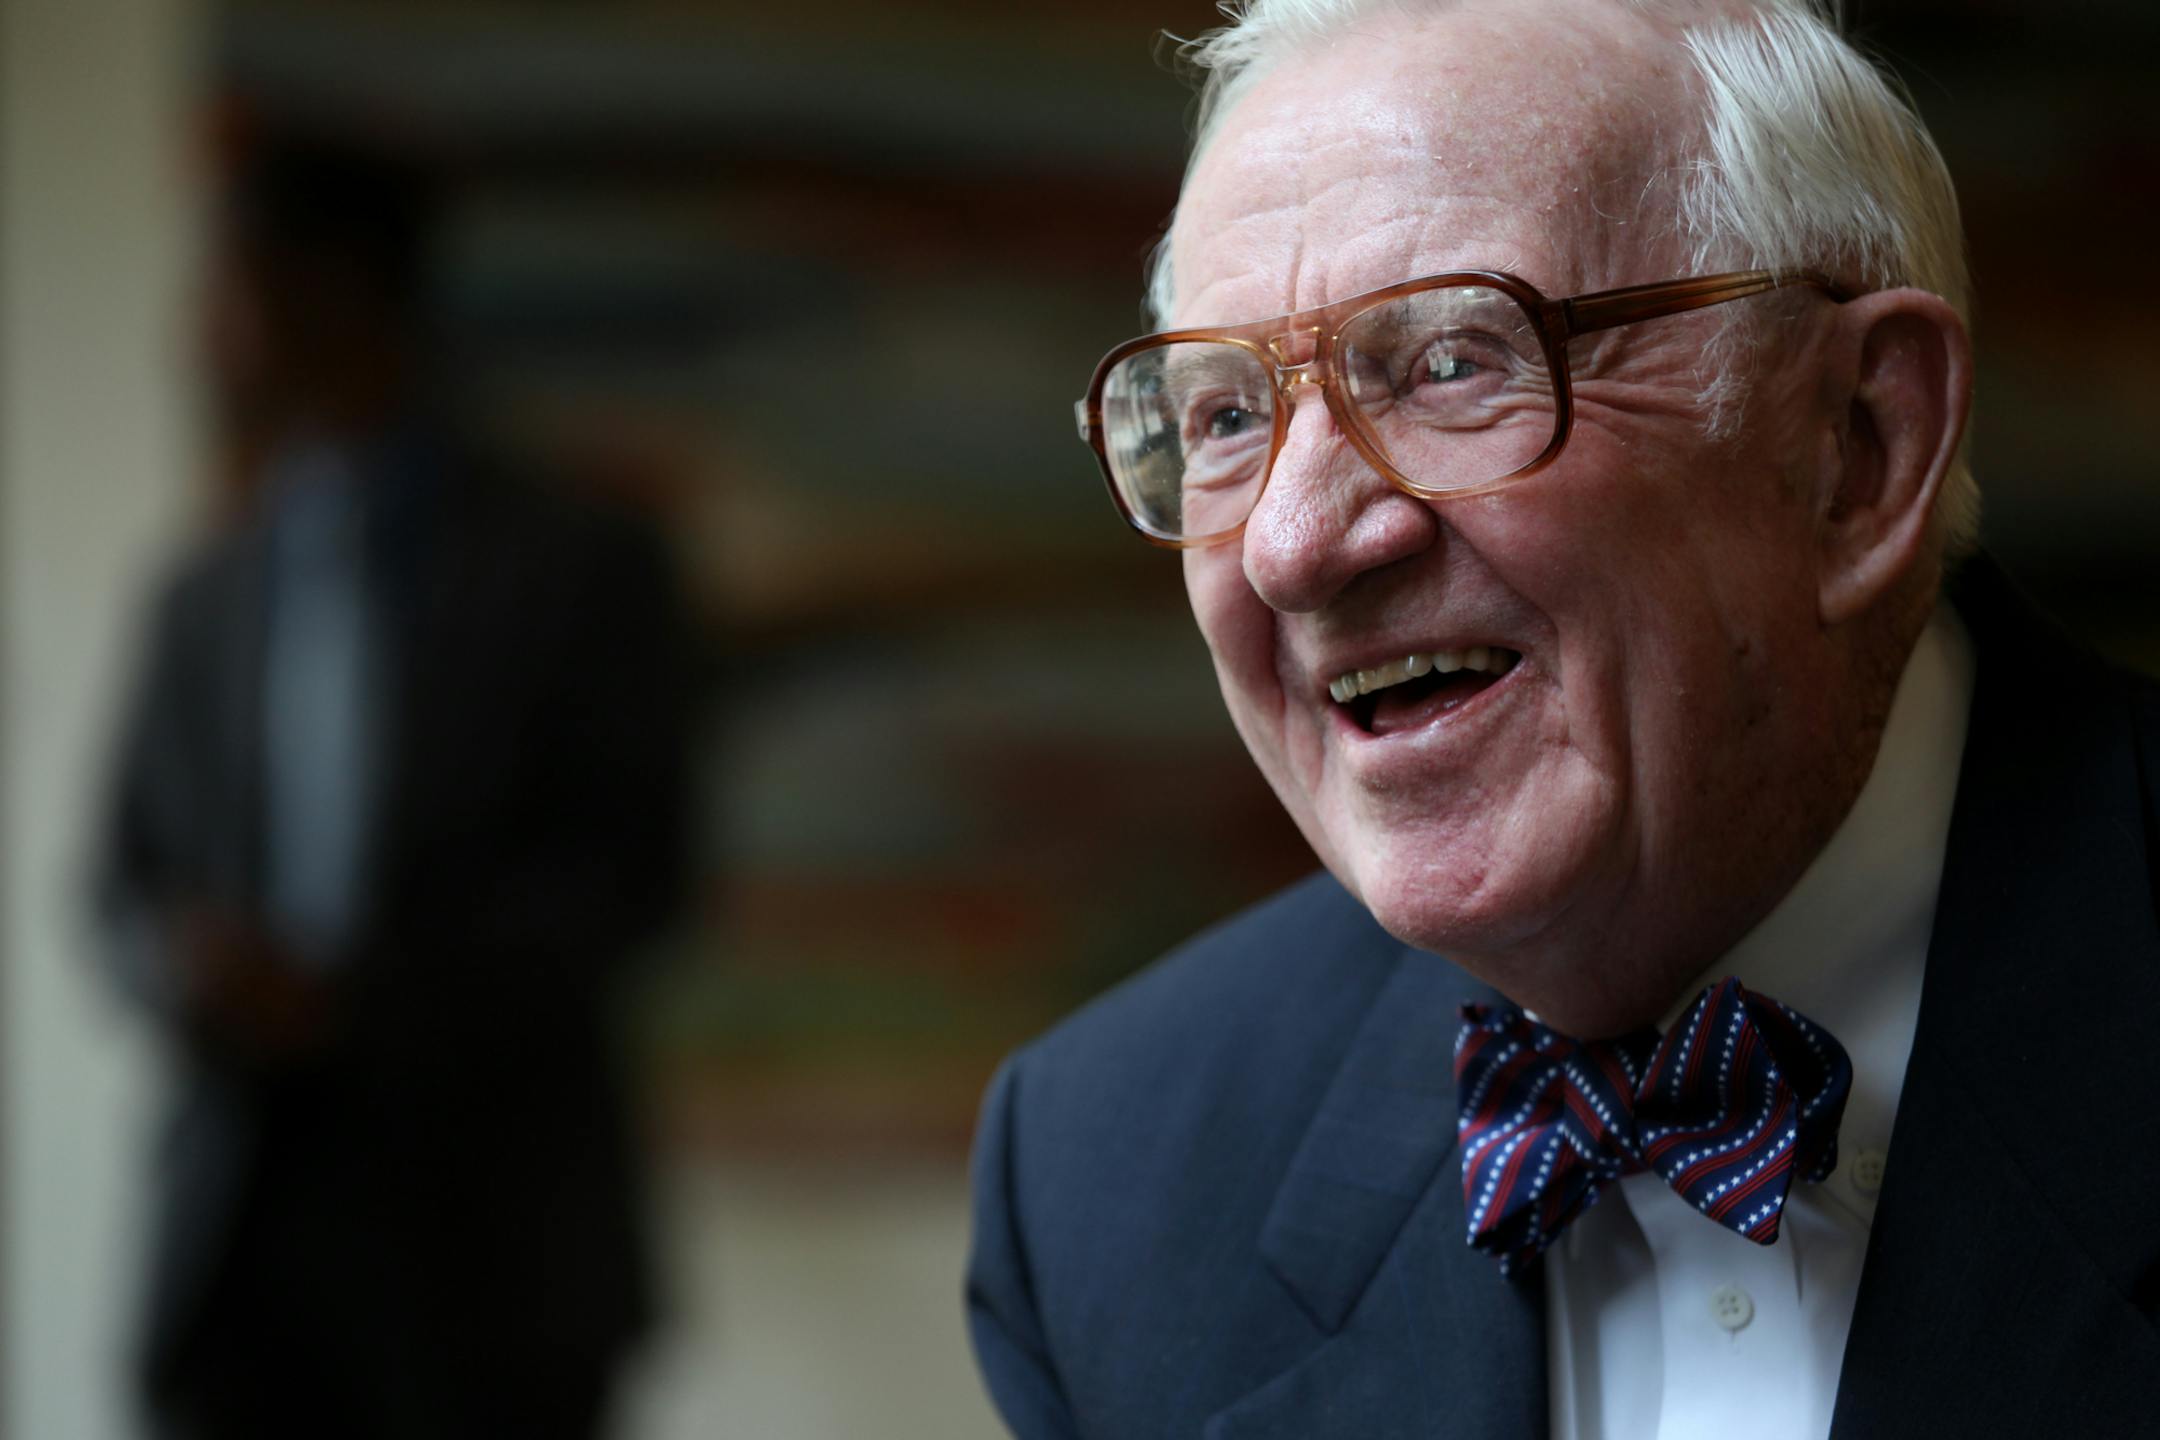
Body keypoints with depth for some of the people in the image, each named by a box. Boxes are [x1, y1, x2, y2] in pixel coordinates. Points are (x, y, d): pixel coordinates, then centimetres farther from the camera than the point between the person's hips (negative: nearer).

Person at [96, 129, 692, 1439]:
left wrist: (347, 993, -14)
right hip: (245, 1223, 3)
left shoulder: (574, 569, 2)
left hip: (479, 1242, -3)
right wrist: (186, 964, -8)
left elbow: (628, 872, -5)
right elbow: (131, 875, 17)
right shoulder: (204, 598, 15)